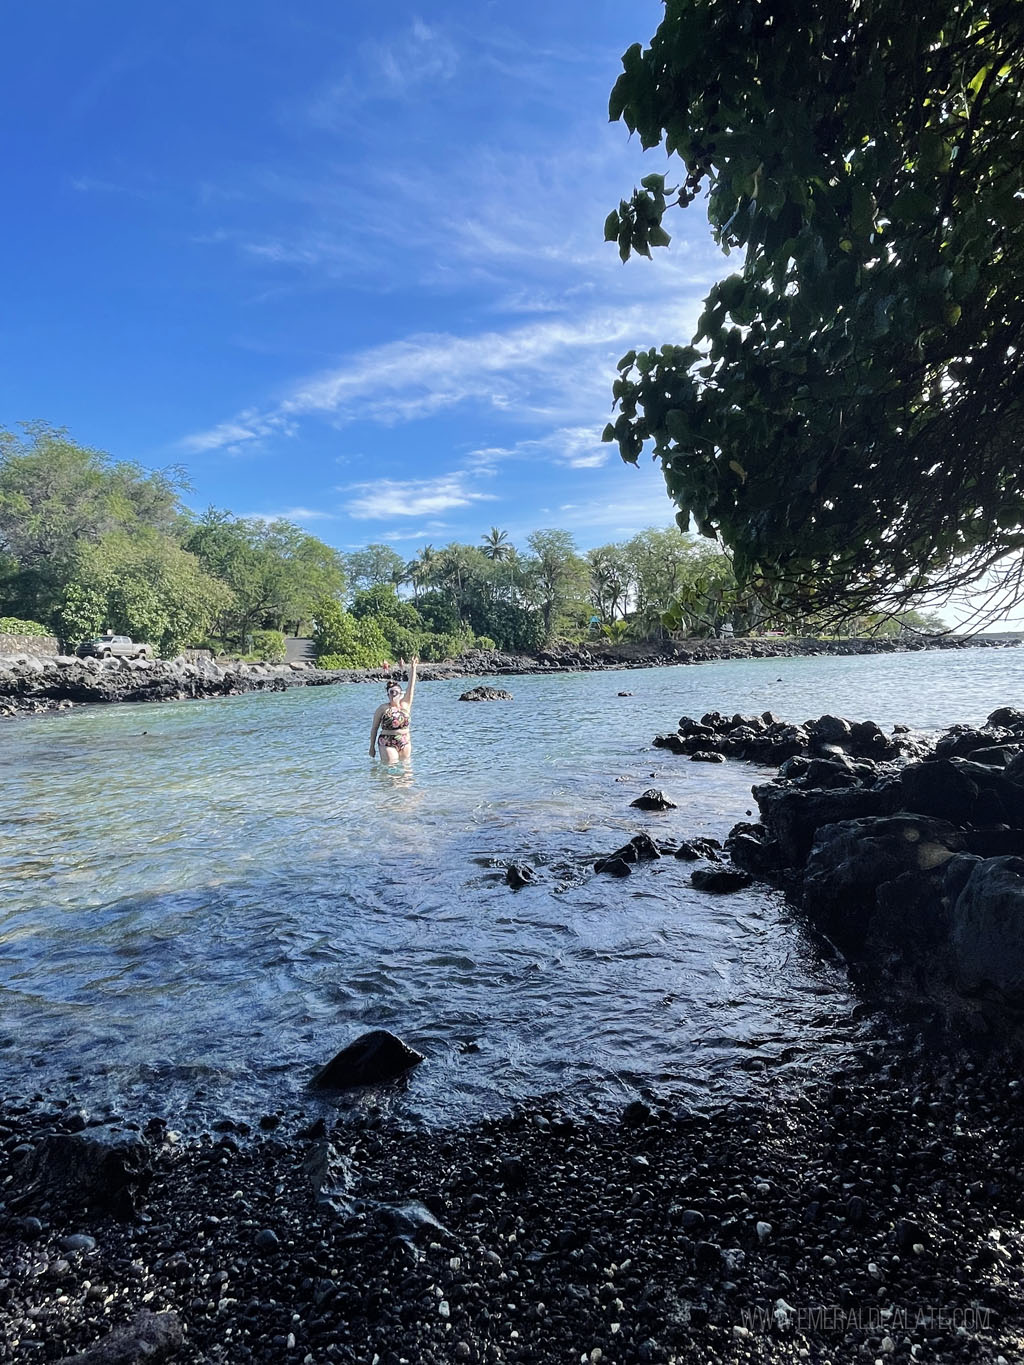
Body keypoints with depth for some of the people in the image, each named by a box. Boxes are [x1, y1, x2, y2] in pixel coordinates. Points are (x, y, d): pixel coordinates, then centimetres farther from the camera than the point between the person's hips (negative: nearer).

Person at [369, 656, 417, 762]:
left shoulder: (405, 705, 5)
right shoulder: (383, 708, -2)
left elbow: (411, 686, -1)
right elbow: (374, 728, 3)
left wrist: (413, 667, -8)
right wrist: (372, 746, 2)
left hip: (405, 742, 3)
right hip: (387, 744, -3)